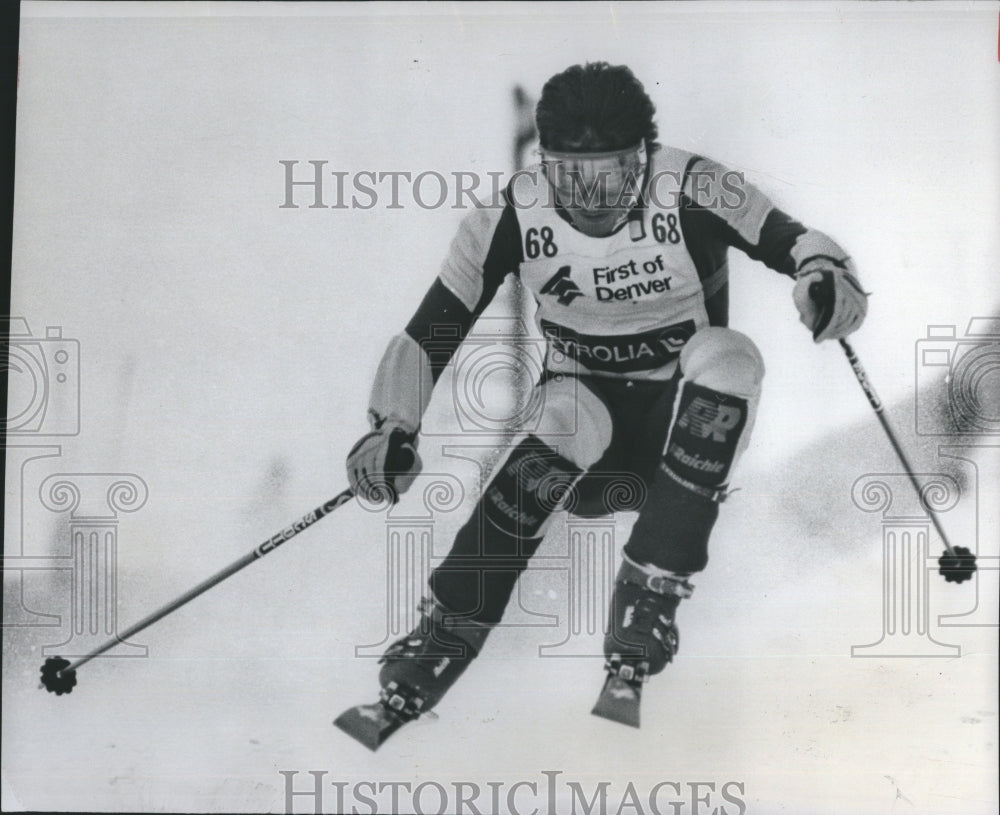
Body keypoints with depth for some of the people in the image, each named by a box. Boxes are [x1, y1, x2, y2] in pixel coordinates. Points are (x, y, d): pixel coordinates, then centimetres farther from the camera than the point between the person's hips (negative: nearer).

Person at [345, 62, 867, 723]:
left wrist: (827, 275, -38)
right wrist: (392, 427, -24)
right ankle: (453, 623, -26)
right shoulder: (514, 215, -15)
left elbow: (793, 243, -14)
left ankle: (651, 588, -27)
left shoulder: (690, 191, -19)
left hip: (682, 408, 1)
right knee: (565, 423, -35)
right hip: (583, 392, 0)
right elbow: (434, 326, -11)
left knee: (728, 356, -32)